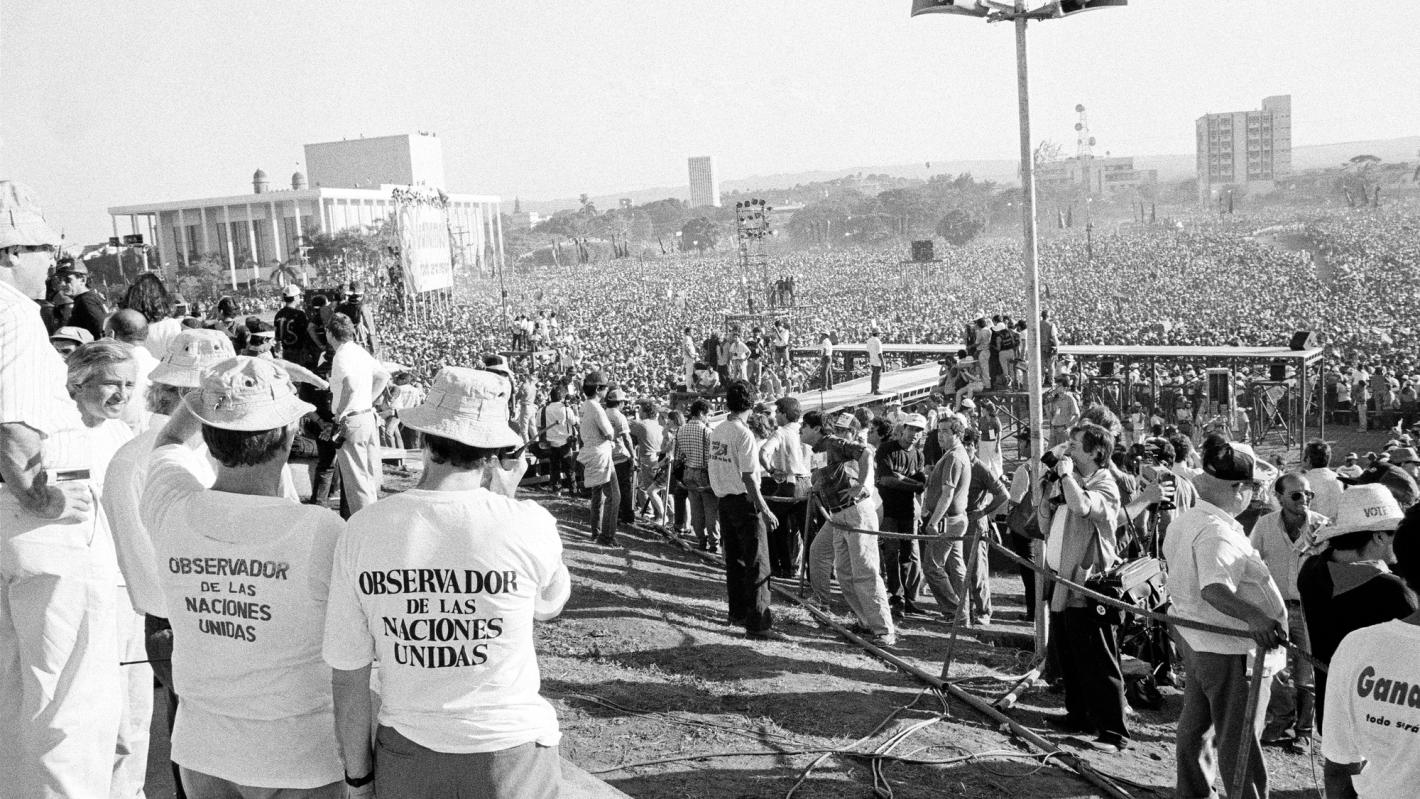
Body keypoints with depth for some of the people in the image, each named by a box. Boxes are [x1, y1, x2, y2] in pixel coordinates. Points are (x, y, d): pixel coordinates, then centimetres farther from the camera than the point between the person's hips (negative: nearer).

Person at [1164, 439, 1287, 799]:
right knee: (1240, 742, 2)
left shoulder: (1183, 521, 4)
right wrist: (1255, 618, -55)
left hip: (1195, 643, 10)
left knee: (1195, 728, 21)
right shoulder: (1217, 532, -26)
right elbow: (1214, 589, -41)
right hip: (1231, 649, -10)